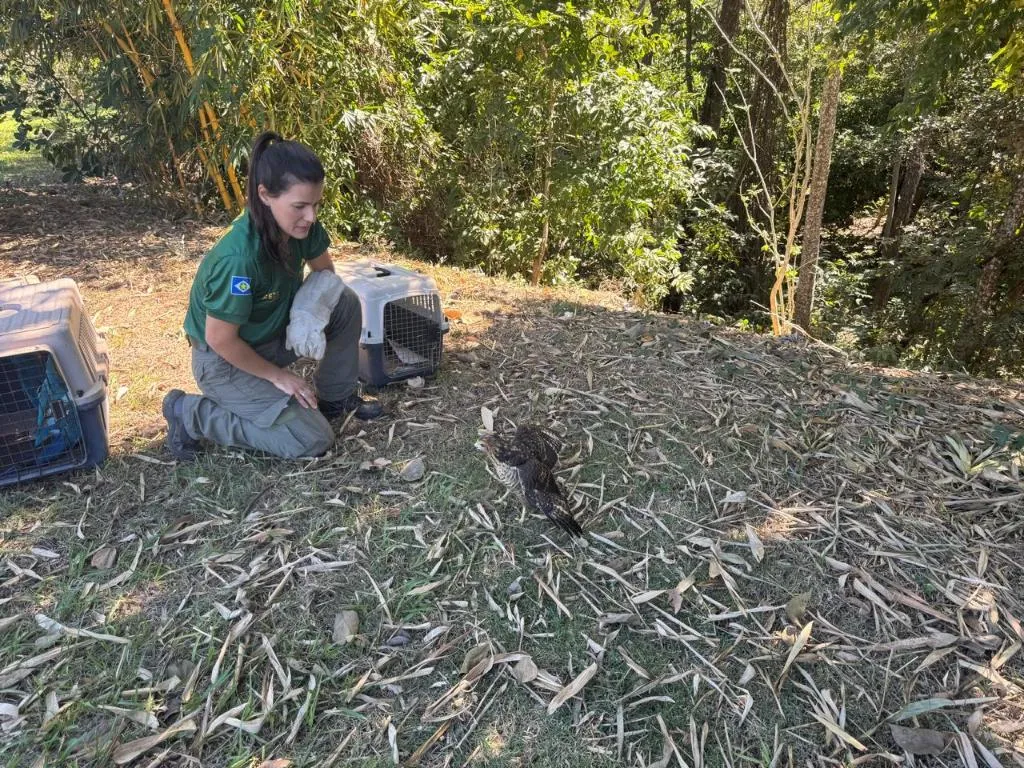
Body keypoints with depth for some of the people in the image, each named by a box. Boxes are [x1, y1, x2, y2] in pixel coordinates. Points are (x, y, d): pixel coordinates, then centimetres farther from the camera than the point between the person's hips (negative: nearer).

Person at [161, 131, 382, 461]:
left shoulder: (302, 225, -15)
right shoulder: (239, 257, -35)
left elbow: (325, 272, 4)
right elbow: (220, 339, -25)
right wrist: (278, 375, -14)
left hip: (274, 332, 7)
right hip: (226, 360, -7)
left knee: (346, 303, -10)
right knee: (312, 441, -13)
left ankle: (334, 397, 10)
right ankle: (190, 413, 0)